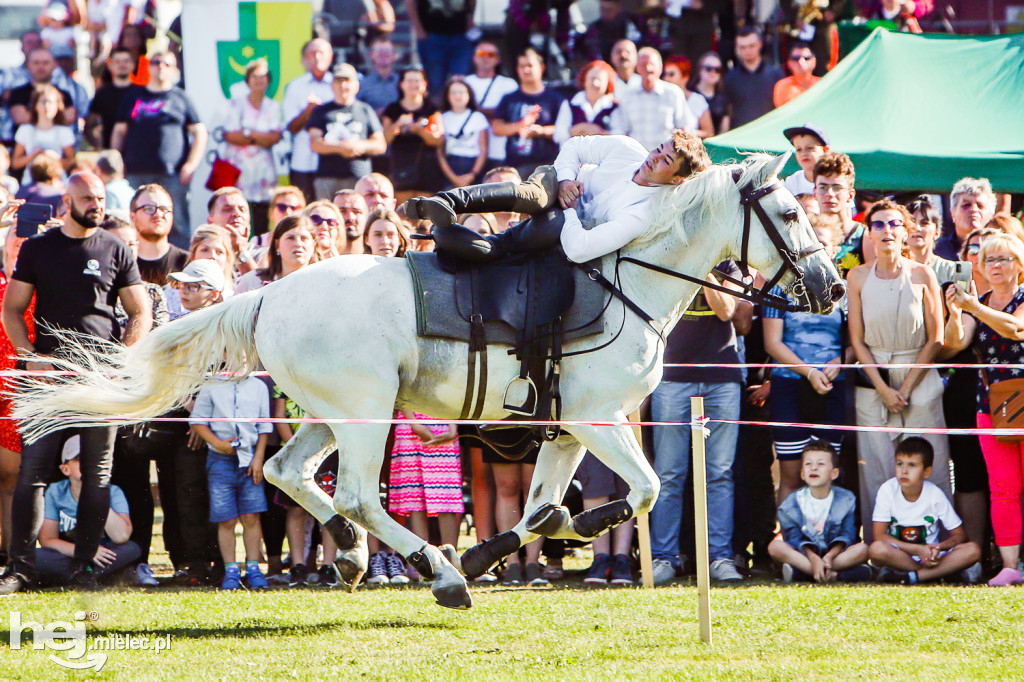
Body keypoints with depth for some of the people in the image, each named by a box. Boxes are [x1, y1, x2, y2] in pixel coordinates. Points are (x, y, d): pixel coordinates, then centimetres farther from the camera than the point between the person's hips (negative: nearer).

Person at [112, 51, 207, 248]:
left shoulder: (180, 98, 9)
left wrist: (191, 164, -3)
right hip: (136, 172, 3)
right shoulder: (134, 97, 16)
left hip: (171, 174, -3)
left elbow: (200, 132, 8)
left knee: (176, 224, -6)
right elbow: (119, 131, 18)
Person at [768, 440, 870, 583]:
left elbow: (846, 536, -7)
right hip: (804, 555, 0)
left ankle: (799, 572, -37)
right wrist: (813, 559, -28)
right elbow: (795, 538, -9)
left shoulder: (846, 499, 2)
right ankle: (834, 575, -39)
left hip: (834, 554, 1)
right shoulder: (792, 503, 1)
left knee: (862, 549, -27)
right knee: (775, 546, -28)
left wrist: (829, 556, -26)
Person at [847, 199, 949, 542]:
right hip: (873, 382, 1)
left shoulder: (922, 275, -2)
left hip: (921, 381, -1)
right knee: (876, 472, -2)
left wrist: (906, 387, -7)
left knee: (928, 470, -4)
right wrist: (883, 388, -6)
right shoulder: (858, 277, 2)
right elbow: (857, 340, 4)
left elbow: (936, 339, 0)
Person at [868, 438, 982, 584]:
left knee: (973, 550, -24)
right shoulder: (887, 490, -9)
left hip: (929, 553, 2)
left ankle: (911, 576, -29)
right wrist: (918, 550, -23)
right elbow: (879, 535, -15)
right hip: (898, 553, -2)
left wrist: (938, 548, -24)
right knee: (876, 549, -37)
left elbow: (959, 535, -1)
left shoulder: (935, 494, -5)